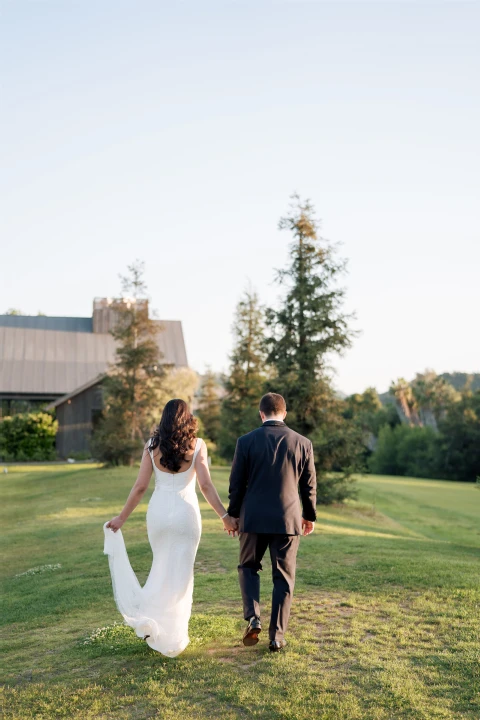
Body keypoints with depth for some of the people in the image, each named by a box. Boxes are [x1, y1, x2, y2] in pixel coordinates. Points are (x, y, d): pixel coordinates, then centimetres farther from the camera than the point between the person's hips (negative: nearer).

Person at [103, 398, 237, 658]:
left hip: (158, 511, 2)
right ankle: (171, 636, 10)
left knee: (162, 567, 23)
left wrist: (122, 517, 7)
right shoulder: (197, 445, -6)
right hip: (186, 512, -2)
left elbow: (140, 486, -1)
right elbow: (205, 485, -12)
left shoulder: (152, 445, 0)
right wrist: (225, 516, -8)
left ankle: (147, 615, 13)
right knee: (180, 574, 8)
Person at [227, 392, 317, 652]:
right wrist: (310, 516, 19)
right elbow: (309, 486, 5)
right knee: (283, 578, 11)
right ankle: (277, 636, 11)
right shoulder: (303, 443, -1)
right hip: (288, 519, 1)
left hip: (254, 518, -1)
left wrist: (233, 514, 12)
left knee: (248, 568, 19)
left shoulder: (246, 441, -5)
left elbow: (236, 483, -1)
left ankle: (253, 618, 0)